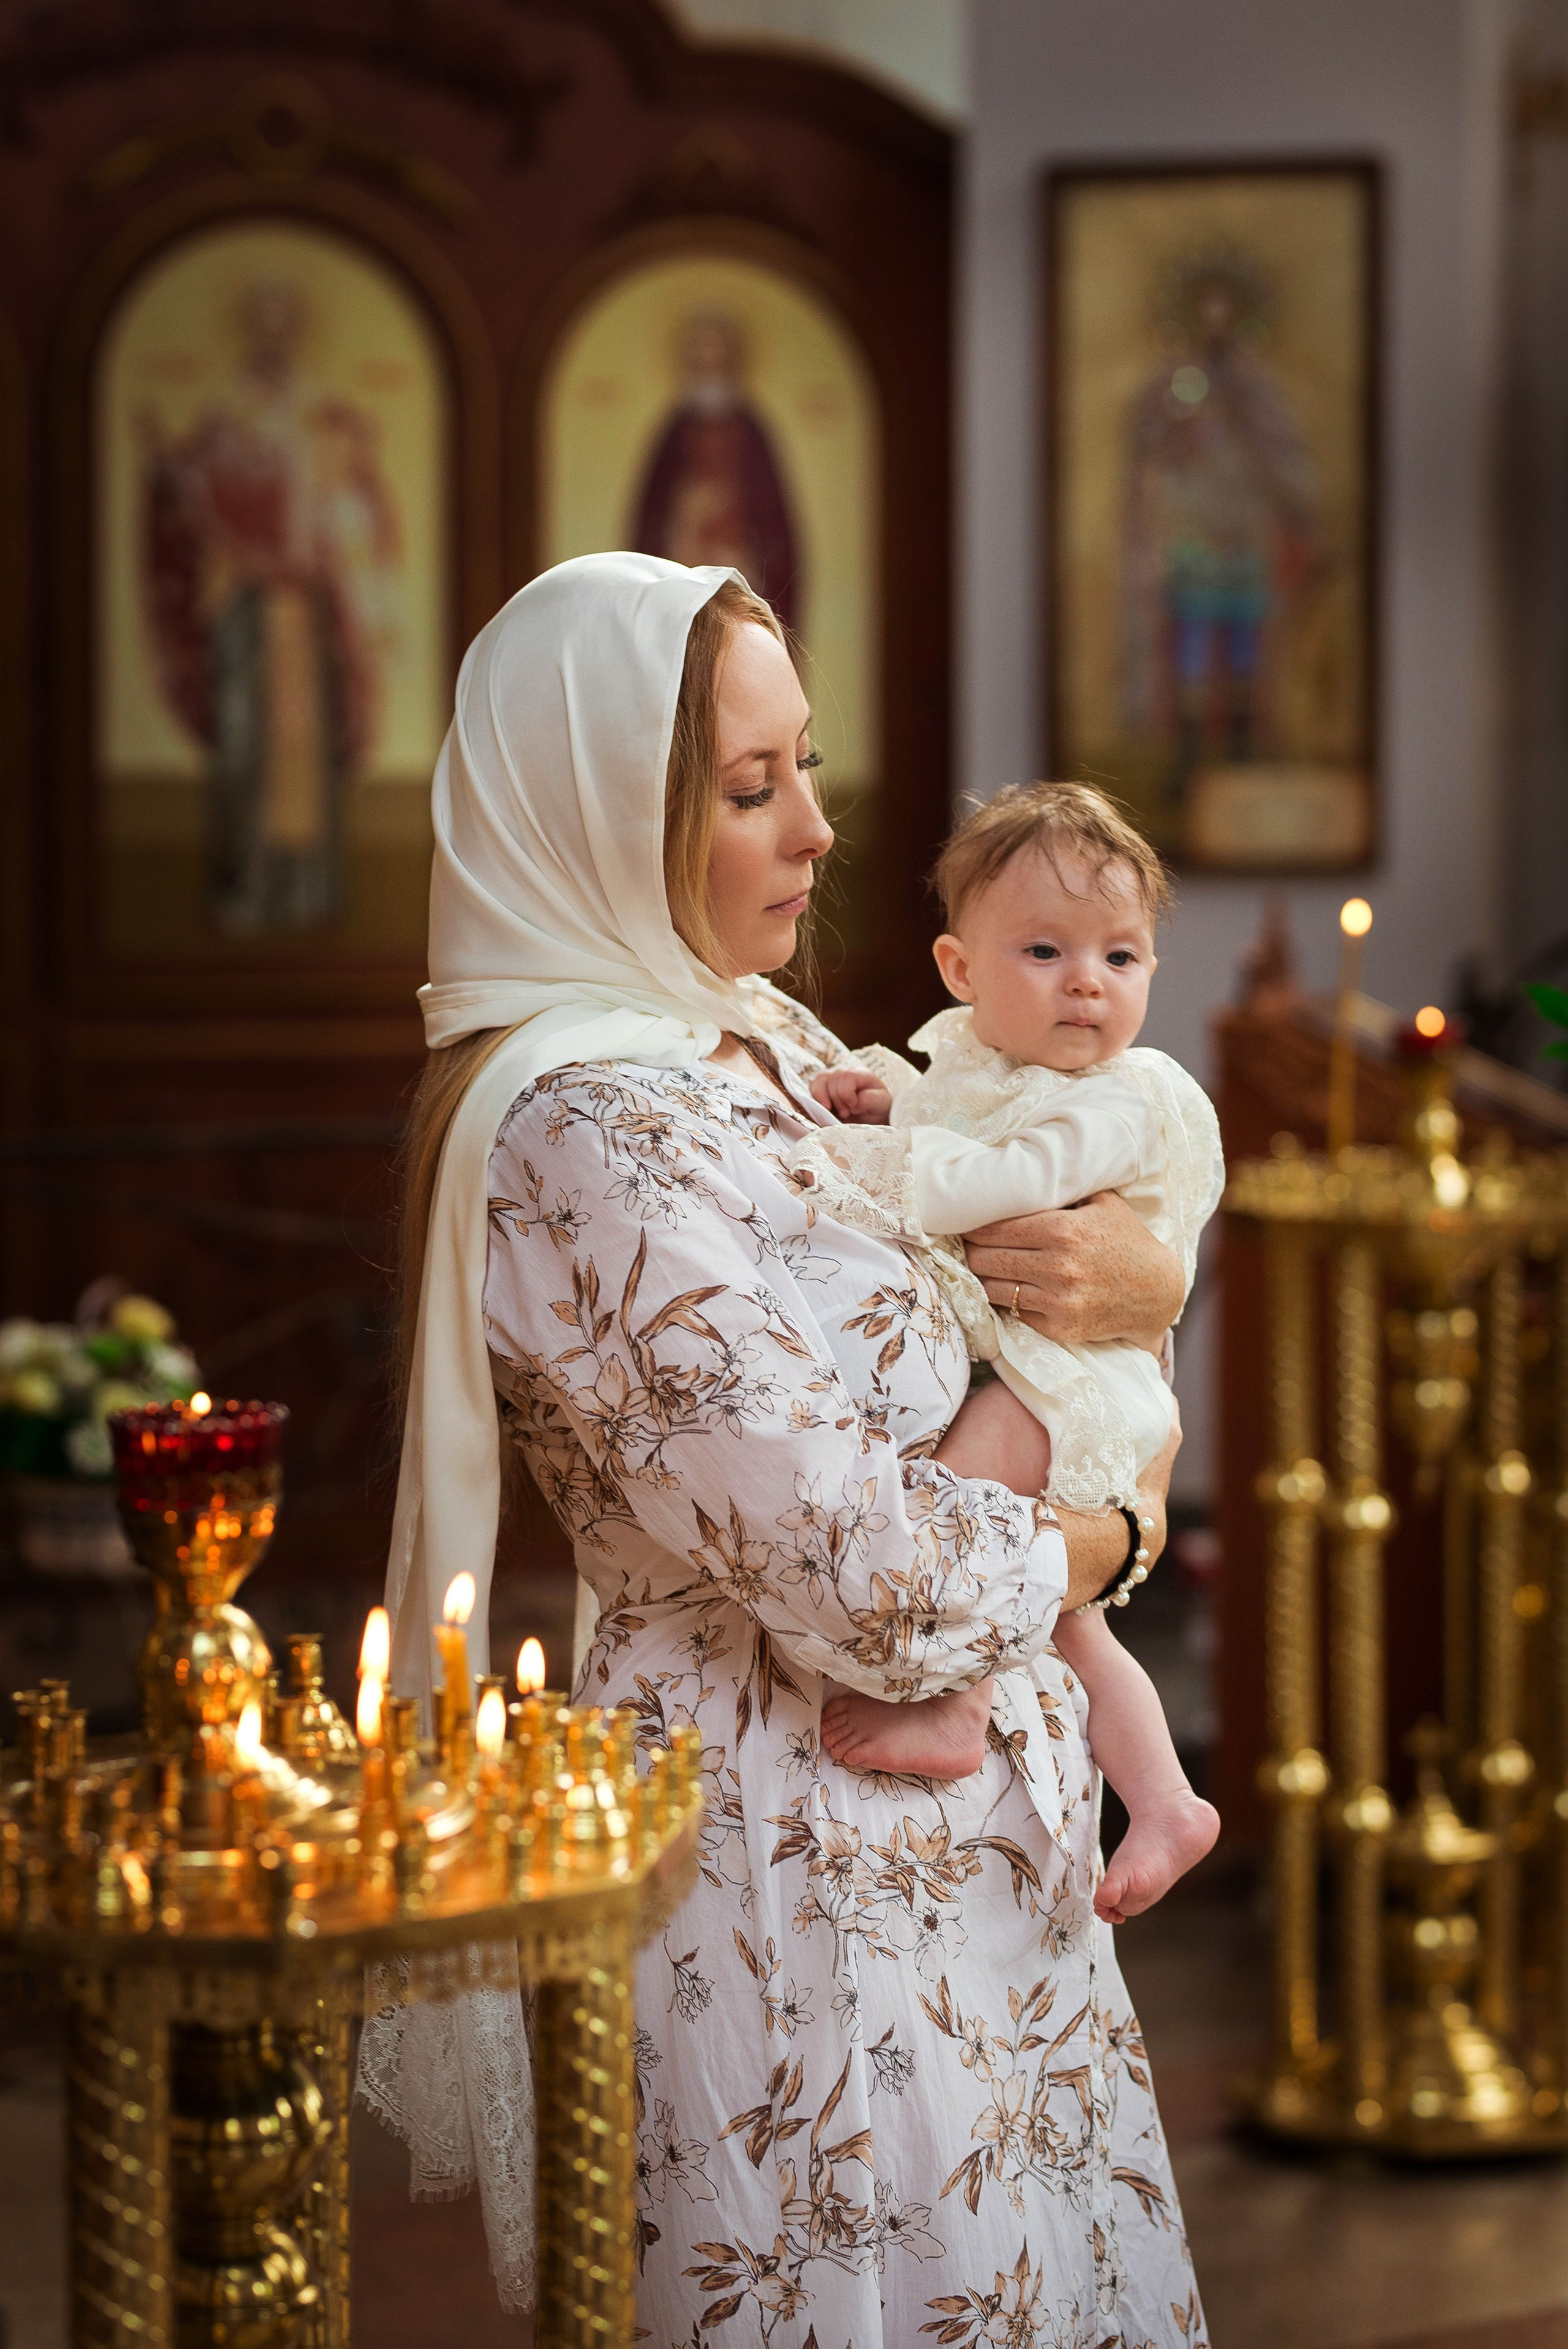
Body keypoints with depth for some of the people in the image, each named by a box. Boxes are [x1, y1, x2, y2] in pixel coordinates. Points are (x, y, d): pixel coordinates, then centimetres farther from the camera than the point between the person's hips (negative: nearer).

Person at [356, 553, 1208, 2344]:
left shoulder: (767, 1047, 7)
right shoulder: (588, 1133, -21)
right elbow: (870, 1587, -26)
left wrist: (1141, 1280, -6)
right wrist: (1110, 1533, -6)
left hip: (951, 1844, 9)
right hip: (800, 1882, -9)